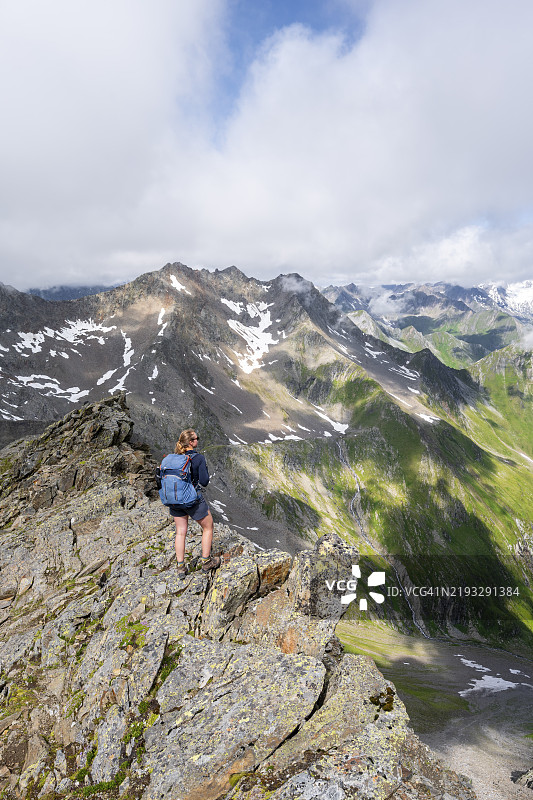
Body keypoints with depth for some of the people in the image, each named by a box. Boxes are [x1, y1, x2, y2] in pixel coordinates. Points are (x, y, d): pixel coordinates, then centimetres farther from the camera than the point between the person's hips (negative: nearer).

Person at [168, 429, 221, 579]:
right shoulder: (199, 458, -16)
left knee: (180, 532, 15)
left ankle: (181, 567, 19)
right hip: (193, 499, -5)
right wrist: (205, 471, 2)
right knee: (208, 527, 15)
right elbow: (204, 481, -16)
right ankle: (206, 562, 23)